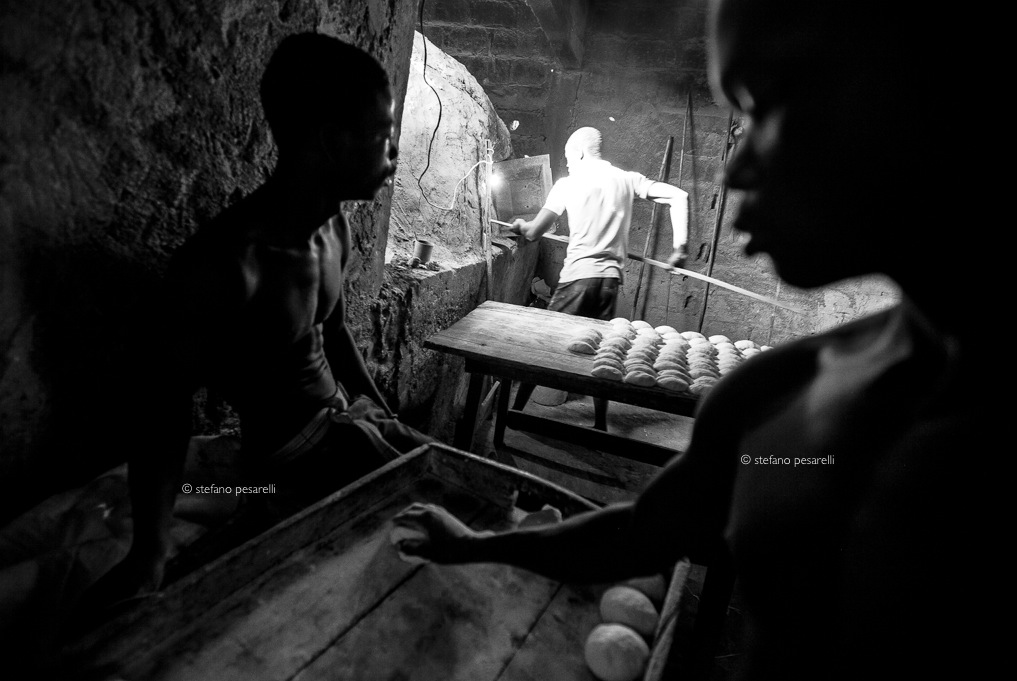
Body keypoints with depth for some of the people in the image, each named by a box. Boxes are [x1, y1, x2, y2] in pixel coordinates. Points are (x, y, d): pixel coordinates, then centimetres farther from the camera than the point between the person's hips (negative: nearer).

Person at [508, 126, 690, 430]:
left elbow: (534, 233, 0)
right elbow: (679, 197, 5)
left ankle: (515, 409, 12)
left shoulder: (569, 183, 0)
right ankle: (600, 423, 17)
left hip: (578, 274, -4)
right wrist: (680, 247, 3)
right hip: (611, 277, 4)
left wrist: (519, 225, 23)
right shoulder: (628, 179, 10)